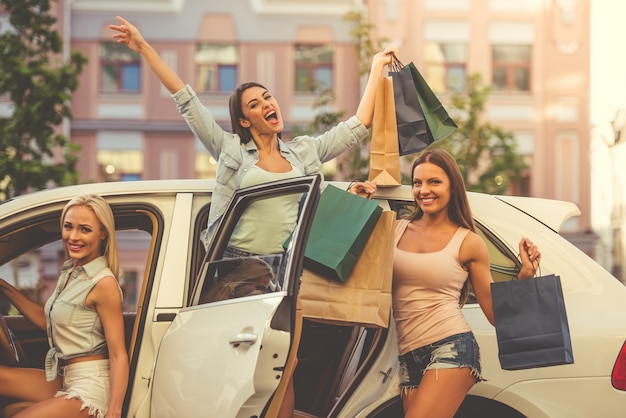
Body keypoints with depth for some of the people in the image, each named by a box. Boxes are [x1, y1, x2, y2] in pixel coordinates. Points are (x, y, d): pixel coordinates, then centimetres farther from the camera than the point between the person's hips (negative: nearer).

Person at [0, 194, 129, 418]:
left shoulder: (103, 284, -16)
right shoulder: (69, 271, 9)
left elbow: (118, 356, -19)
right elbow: (47, 320, 19)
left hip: (90, 386, -9)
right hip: (63, 379, 9)